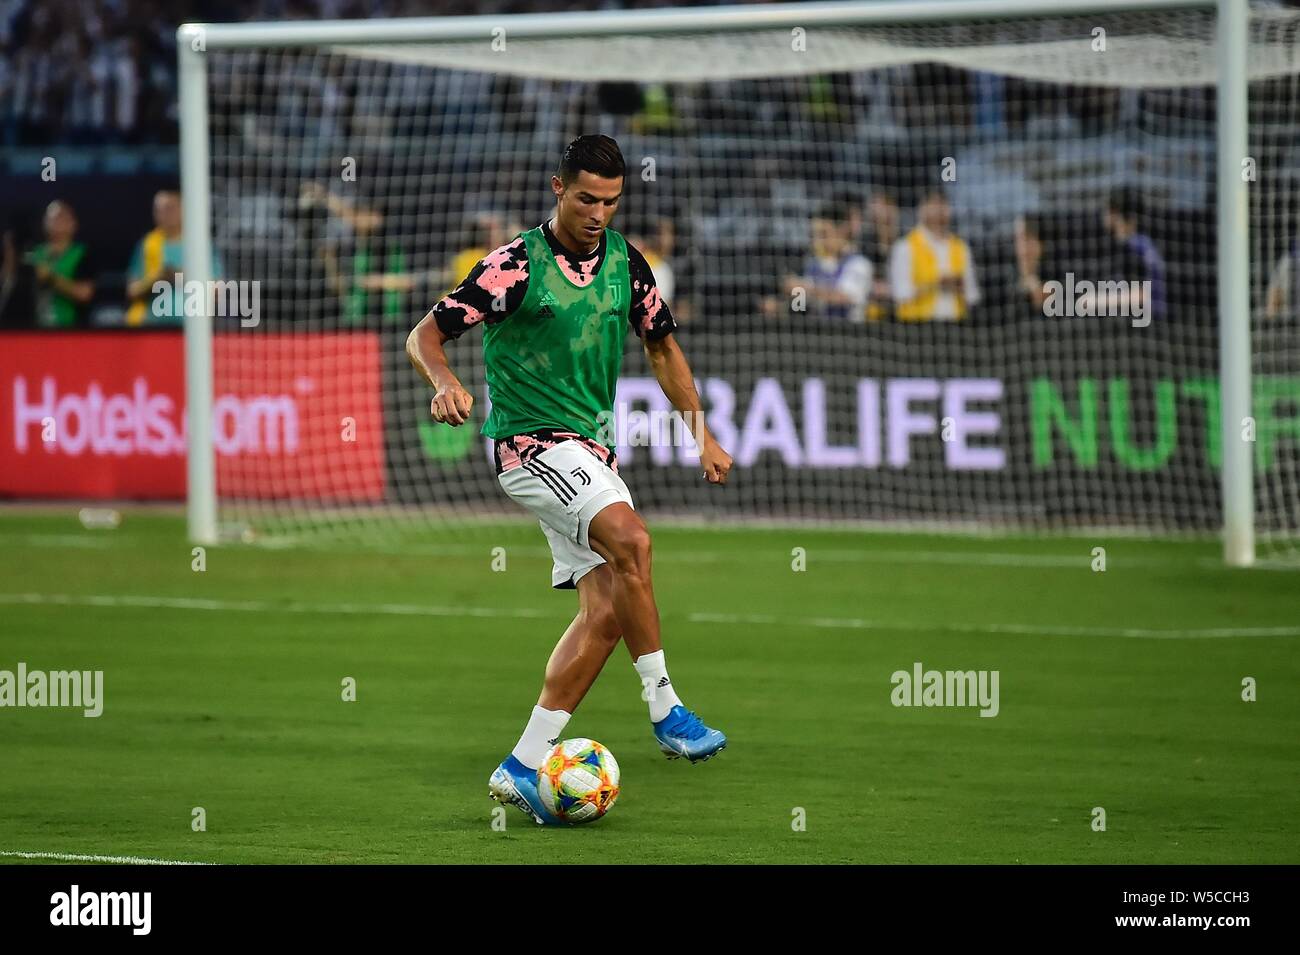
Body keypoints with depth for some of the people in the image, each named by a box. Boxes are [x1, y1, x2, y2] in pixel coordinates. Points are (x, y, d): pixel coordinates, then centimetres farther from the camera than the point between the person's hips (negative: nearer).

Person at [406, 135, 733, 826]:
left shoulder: (623, 262, 8)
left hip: (592, 451, 7)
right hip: (530, 443, -7)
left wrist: (701, 433, 17)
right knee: (630, 540, -30)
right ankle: (665, 711, -22)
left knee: (606, 609, -2)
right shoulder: (515, 266, -10)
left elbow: (662, 347, 22)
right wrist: (445, 383, -30)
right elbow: (424, 335, -9)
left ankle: (523, 768, 0)